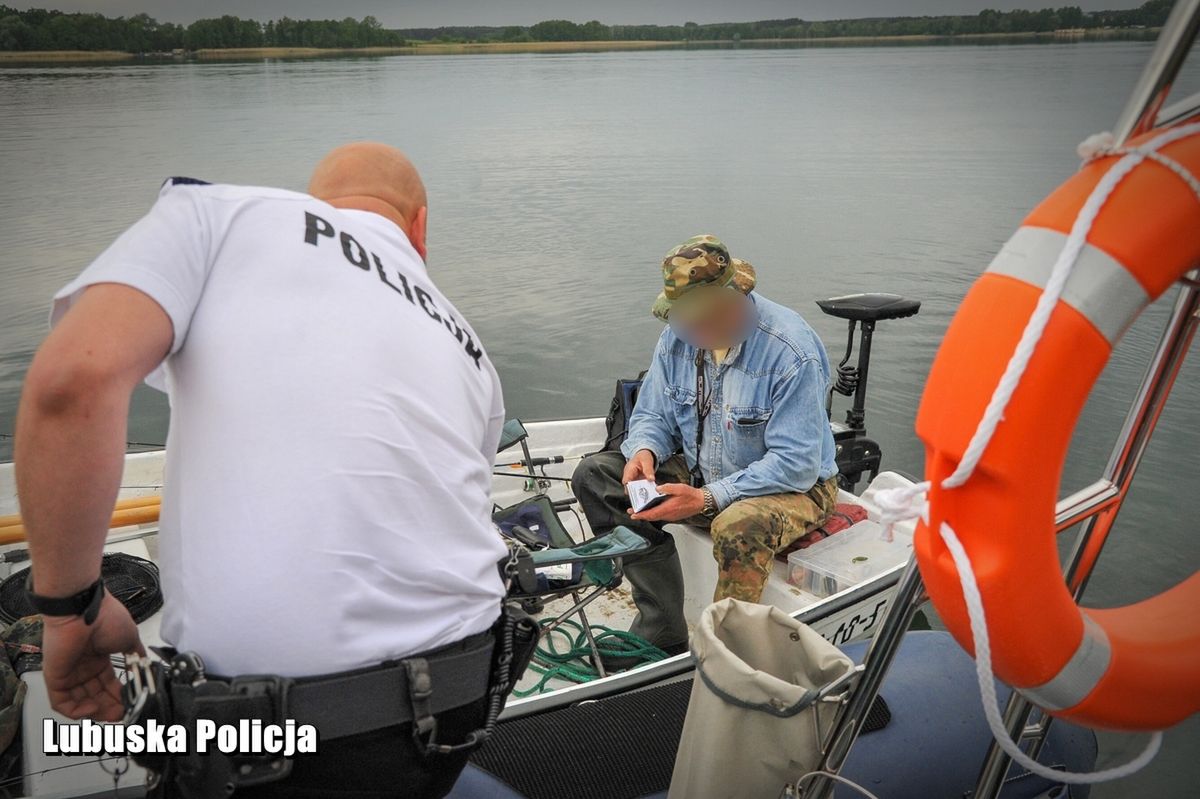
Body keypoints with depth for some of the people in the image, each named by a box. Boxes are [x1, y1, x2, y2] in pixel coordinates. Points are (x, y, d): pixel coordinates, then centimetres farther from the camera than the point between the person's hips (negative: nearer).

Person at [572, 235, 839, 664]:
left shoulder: (791, 350, -25)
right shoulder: (678, 336, -5)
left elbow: (795, 465, -26)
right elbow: (653, 415, 6)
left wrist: (707, 499, -31)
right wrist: (644, 451, -18)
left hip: (795, 487, -6)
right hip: (702, 474, 7)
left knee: (739, 526, -42)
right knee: (594, 474, -10)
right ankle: (663, 635, -11)